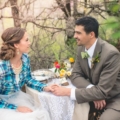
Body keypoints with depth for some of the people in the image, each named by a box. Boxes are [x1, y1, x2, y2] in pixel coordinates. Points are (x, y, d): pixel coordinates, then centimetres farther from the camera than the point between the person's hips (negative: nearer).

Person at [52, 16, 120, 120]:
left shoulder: (110, 53, -29)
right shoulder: (81, 48, -7)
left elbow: (102, 91, -29)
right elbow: (76, 75, -3)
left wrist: (69, 92, -29)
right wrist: (93, 91, -21)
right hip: (97, 93, 6)